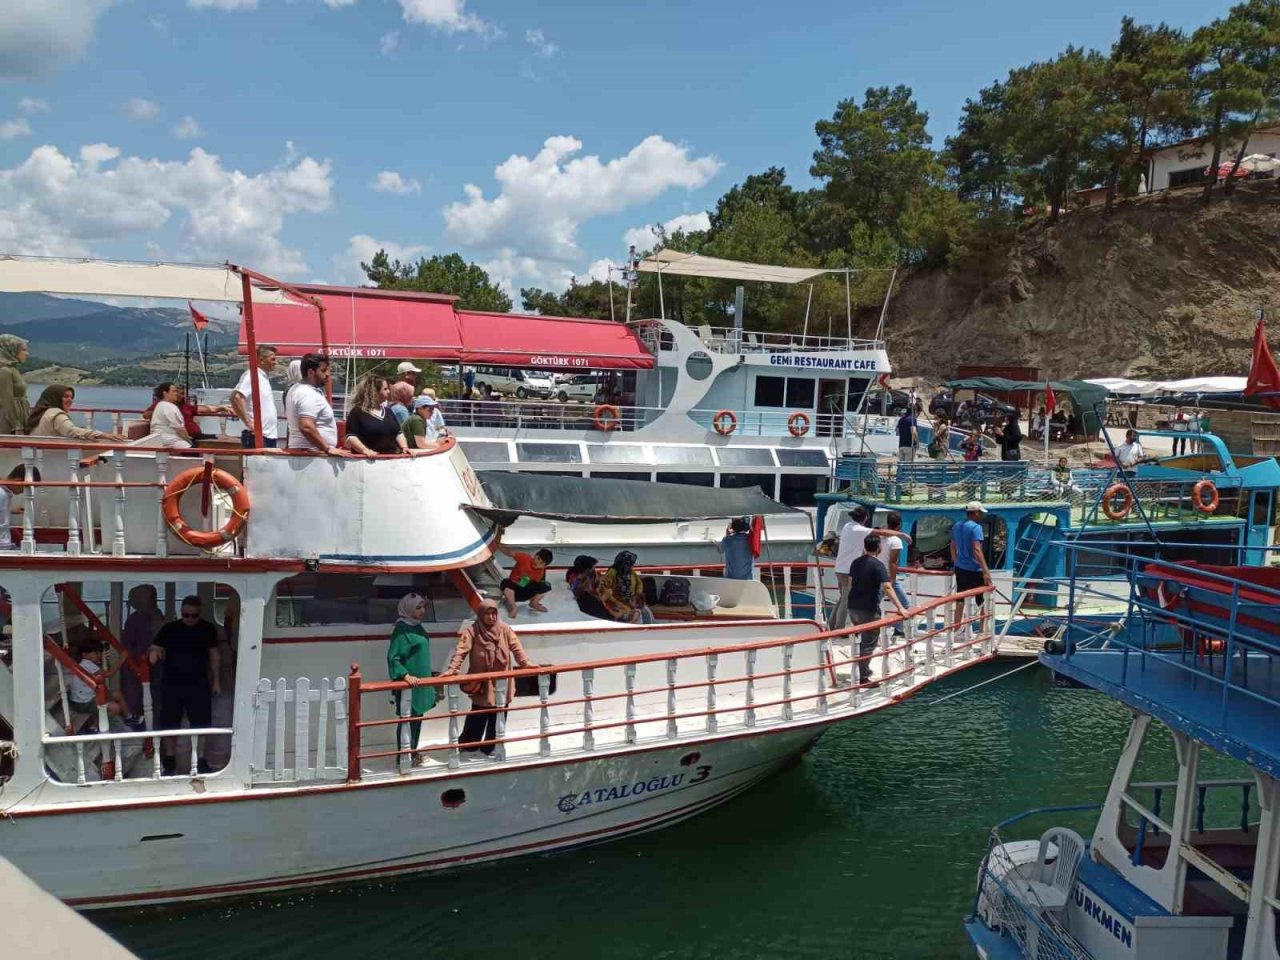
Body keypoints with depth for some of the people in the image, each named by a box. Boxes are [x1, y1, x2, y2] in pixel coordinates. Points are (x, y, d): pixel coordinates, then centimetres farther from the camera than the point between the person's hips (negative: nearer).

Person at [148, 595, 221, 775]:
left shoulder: (207, 629, 3)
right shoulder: (169, 629, -3)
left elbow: (214, 655, 10)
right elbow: (155, 649, -4)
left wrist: (216, 681, 9)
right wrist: (154, 654, -29)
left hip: (199, 684, 1)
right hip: (172, 685, -1)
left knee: (201, 723, 3)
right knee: (169, 724, 6)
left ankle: (201, 760, 15)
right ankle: (169, 760, 21)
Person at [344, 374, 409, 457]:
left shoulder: (388, 411, 20)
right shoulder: (357, 412, -1)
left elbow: (398, 433, 21)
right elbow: (350, 437, -10)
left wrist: (404, 447, 1)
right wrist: (365, 450, -26)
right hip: (370, 459, -6)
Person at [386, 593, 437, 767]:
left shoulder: (418, 627, 9)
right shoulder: (401, 630, -16)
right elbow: (393, 657, -20)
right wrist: (405, 675, -30)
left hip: (421, 682, 8)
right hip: (408, 684, -8)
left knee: (417, 717, 16)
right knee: (407, 719, 0)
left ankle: (413, 751, 29)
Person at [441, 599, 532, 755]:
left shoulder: (504, 629, -3)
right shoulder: (471, 631, -13)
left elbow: (516, 647, 1)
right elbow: (461, 651, -20)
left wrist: (526, 663, -8)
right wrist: (452, 669, -32)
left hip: (502, 684, 4)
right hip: (481, 685, -4)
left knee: (497, 720, 13)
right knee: (477, 720, 3)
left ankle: (490, 749, 28)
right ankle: (466, 748, 20)